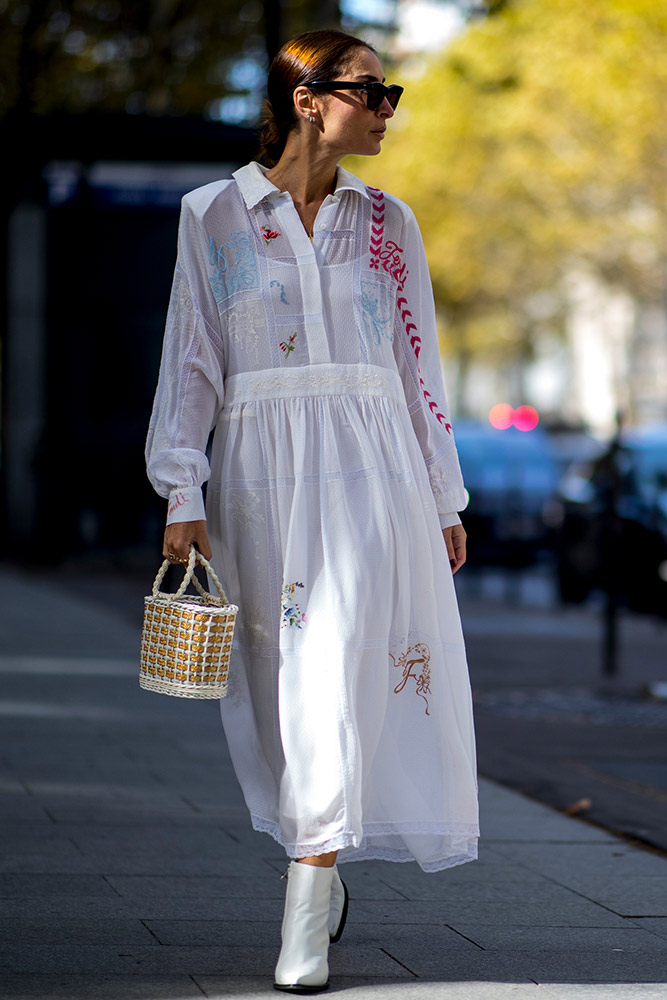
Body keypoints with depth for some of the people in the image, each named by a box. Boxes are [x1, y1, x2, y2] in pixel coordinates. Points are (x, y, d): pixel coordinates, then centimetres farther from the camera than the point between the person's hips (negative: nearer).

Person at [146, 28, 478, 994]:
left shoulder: (387, 223, 11)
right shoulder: (214, 214, 5)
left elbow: (419, 365, 15)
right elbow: (191, 360, 4)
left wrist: (445, 498, 15)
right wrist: (183, 496, -3)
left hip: (369, 465, 0)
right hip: (261, 469, 0)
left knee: (338, 662, -14)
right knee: (283, 679, 5)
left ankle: (307, 911, -17)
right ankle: (324, 867, 27)